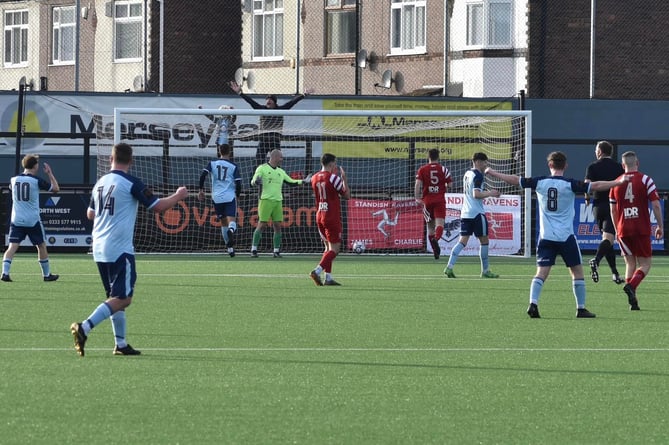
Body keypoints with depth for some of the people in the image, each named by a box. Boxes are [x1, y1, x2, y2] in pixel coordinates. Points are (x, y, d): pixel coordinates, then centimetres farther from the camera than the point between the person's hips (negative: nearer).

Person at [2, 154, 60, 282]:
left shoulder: (14, 179, 3)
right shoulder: (37, 180, -8)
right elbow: (56, 189, 1)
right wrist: (50, 173, 12)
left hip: (16, 220, 3)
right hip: (33, 221, -3)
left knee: (12, 246, -2)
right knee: (41, 246, 12)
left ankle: (5, 272, -18)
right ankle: (46, 274, 21)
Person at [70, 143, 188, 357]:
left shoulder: (100, 183, 11)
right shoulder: (131, 183, -10)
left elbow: (90, 214, 24)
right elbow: (158, 206, -9)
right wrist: (178, 196, 8)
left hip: (99, 249, 8)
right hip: (120, 250, -8)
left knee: (116, 297, 15)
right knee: (122, 298, -7)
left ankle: (120, 344, 14)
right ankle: (84, 327, -22)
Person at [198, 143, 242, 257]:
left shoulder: (212, 164, 6)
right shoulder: (234, 166, 3)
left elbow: (202, 175, -7)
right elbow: (238, 184, -1)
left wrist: (201, 190, 1)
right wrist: (236, 195, 16)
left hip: (217, 197, 2)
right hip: (230, 197, -2)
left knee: (223, 223, 15)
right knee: (232, 221, -10)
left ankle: (230, 248, 17)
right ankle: (231, 230, -47)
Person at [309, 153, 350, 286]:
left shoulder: (314, 178, 7)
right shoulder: (333, 178, -12)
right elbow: (347, 195, -4)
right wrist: (344, 179, 6)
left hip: (319, 216, 7)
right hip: (332, 218, -7)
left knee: (328, 247, 14)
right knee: (334, 249, -5)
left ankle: (328, 277, 8)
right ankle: (317, 271, -20)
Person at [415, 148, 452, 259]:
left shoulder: (422, 170, 2)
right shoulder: (443, 169, 2)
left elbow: (418, 184, -10)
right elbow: (449, 184, 3)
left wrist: (417, 198, -12)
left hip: (427, 200, 1)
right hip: (440, 199, -1)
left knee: (430, 225, 12)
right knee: (440, 223, -10)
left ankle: (435, 251, 16)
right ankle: (436, 239, -42)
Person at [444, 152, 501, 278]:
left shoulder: (467, 174, 16)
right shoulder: (478, 176, -13)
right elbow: (476, 194, -21)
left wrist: (487, 193, 21)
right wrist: (490, 193, -11)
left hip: (465, 213, 8)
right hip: (477, 213, -8)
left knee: (462, 241, 4)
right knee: (484, 241, 3)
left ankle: (449, 266, -10)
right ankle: (485, 270, 9)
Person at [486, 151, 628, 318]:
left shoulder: (540, 182, 1)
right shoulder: (570, 184, -7)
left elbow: (514, 180, 8)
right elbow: (595, 186, -12)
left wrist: (492, 173, 21)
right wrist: (618, 182, -6)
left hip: (546, 236, 2)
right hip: (566, 236, -2)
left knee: (541, 272, 1)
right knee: (577, 271, 10)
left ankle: (533, 303, -17)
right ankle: (581, 308, 11)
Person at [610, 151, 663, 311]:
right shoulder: (645, 180, -3)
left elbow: (613, 209, 13)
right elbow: (656, 205, -8)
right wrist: (660, 226, 2)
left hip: (623, 230, 3)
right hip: (642, 230, -3)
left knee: (630, 263, 11)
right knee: (645, 264, 5)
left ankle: (633, 302, 2)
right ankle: (631, 285, -24)